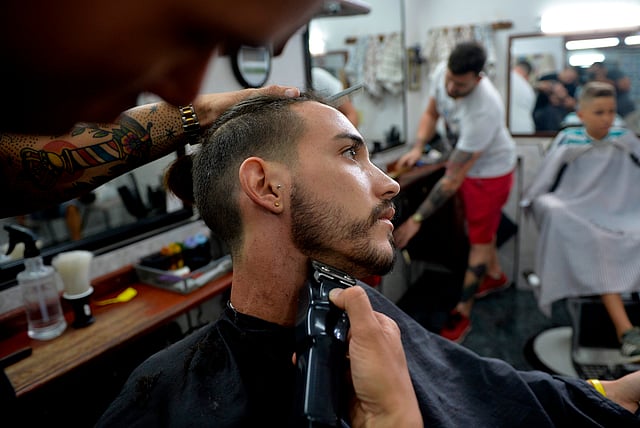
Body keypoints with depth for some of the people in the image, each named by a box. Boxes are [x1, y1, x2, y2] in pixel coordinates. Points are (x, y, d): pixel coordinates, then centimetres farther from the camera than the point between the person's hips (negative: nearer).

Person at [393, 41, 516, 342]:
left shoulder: (483, 110, -41)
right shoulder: (444, 76, -20)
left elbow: (452, 179, -38)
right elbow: (431, 113, 1)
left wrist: (416, 220, -35)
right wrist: (417, 148, -18)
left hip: (490, 170, -8)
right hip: (464, 161, 8)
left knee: (479, 237, 2)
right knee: (477, 223, 23)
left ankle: (462, 314, 13)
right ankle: (495, 275, 48)